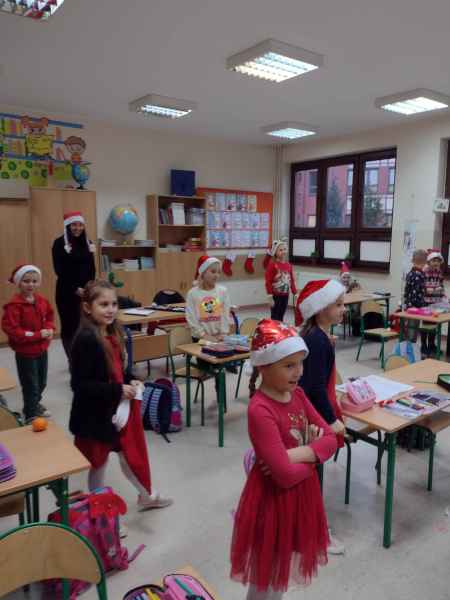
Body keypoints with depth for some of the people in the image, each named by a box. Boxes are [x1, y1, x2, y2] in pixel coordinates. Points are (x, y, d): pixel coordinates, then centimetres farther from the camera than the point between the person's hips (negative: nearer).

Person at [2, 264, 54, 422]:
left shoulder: (42, 300, 0)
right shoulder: (14, 305, -21)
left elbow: (49, 316, 16)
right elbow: (11, 330, -25)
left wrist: (50, 329, -5)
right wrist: (37, 335, -25)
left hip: (42, 350, 7)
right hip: (25, 353, -7)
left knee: (41, 383, 22)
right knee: (31, 386, 4)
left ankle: (34, 405, 47)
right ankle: (30, 416, 21)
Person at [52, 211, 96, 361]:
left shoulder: (87, 242, 10)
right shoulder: (59, 243, -6)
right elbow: (59, 270, -11)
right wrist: (75, 288, -14)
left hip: (85, 291, 4)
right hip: (67, 292, -4)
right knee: (69, 325, 2)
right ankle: (73, 360, 13)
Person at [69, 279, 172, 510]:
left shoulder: (112, 334, 1)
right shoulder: (85, 339, -24)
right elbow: (79, 384, -25)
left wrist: (129, 383, -2)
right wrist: (118, 390, -25)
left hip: (118, 408, 8)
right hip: (95, 415, -8)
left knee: (131, 454, 23)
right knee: (99, 464, 13)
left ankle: (146, 496, 45)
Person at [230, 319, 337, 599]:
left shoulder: (297, 394, -4)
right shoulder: (260, 410, -28)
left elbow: (330, 439, -4)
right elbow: (285, 475, -30)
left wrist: (296, 454, -21)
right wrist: (313, 453, -13)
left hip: (302, 494, 7)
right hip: (274, 499, -7)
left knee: (282, 568, 27)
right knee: (268, 577, 16)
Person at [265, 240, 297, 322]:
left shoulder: (288, 265, 6)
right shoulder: (272, 265, -11)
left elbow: (292, 280, 12)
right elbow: (268, 281, -12)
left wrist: (295, 293, 11)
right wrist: (270, 295, -15)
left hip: (285, 295, 5)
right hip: (275, 295, -5)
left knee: (281, 316, 14)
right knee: (275, 317, 2)